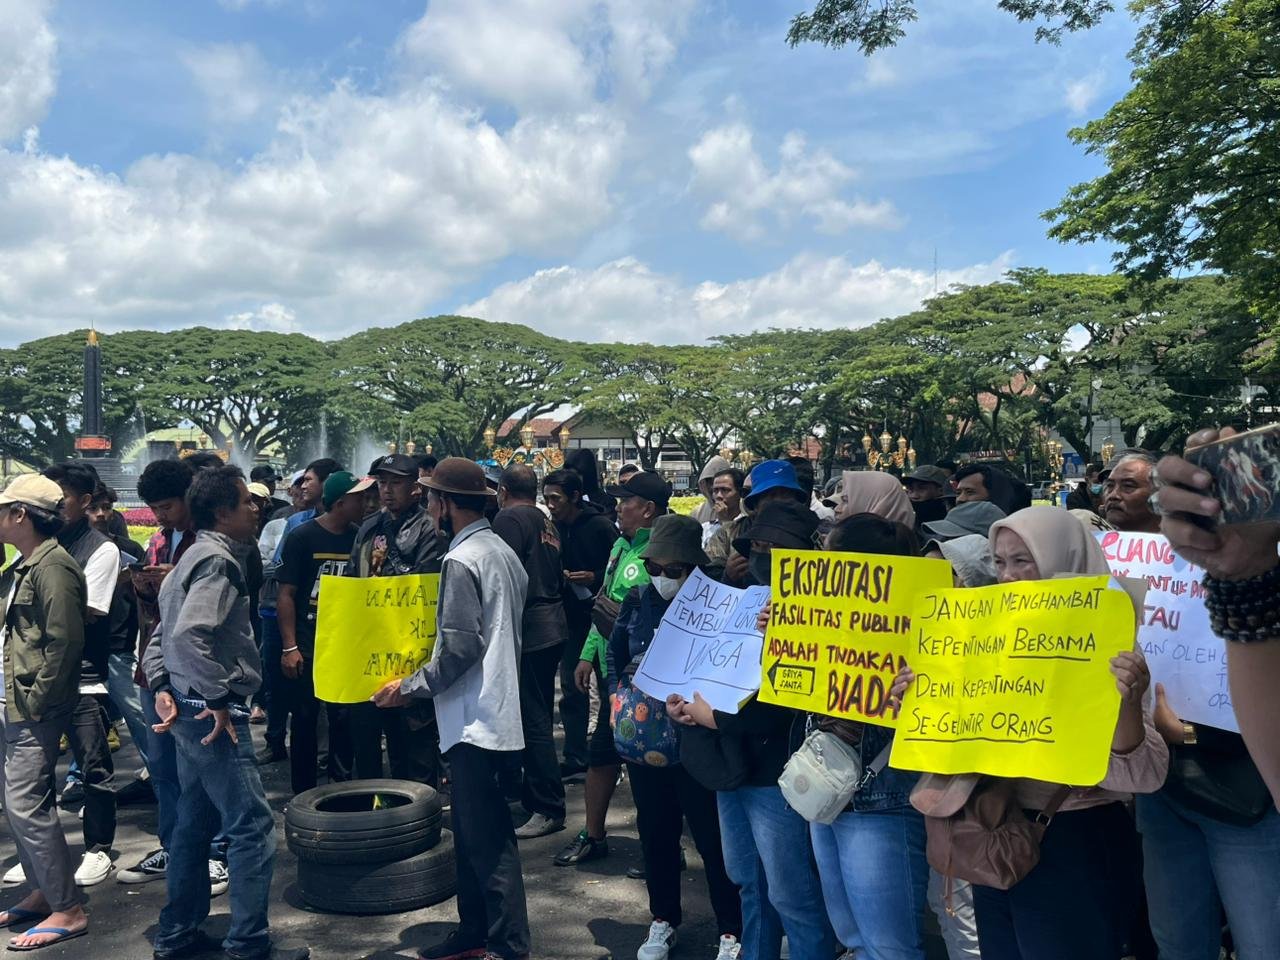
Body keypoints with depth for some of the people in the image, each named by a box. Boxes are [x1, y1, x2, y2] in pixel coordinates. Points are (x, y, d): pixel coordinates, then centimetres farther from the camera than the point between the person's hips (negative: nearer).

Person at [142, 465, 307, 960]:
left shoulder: (192, 557, 15)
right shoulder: (219, 561, -17)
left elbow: (163, 633, 18)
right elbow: (190, 634, -28)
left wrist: (161, 686, 9)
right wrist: (219, 700, -21)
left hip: (188, 710, 10)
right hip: (212, 713, -10)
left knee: (195, 823, 19)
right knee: (252, 826, -3)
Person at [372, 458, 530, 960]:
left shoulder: (462, 561, -17)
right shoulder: (503, 551, 11)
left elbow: (459, 647, -22)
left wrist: (409, 687, -10)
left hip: (474, 718, -10)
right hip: (493, 708, 10)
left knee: (488, 841, -2)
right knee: (473, 830, 18)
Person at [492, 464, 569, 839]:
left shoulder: (509, 519, -11)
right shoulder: (547, 522, 15)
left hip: (528, 631, -9)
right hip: (553, 628, 9)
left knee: (533, 722, -4)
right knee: (539, 719, 18)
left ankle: (549, 809, 0)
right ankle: (534, 795, 30)